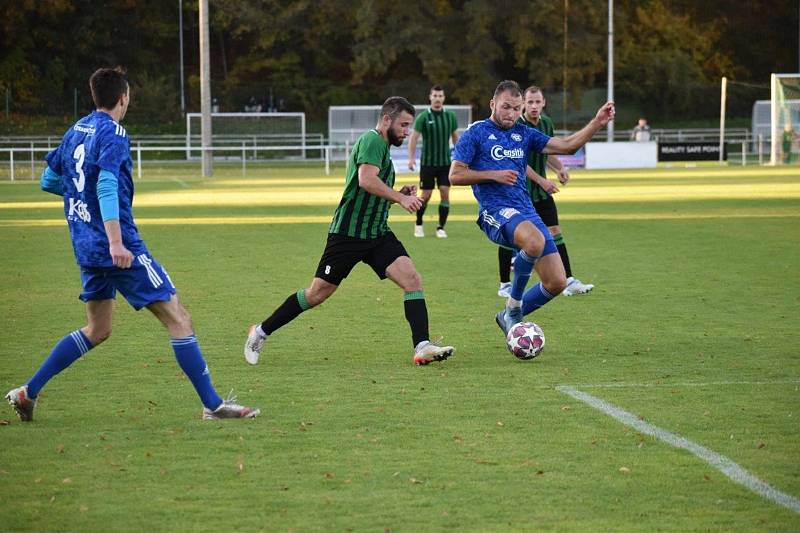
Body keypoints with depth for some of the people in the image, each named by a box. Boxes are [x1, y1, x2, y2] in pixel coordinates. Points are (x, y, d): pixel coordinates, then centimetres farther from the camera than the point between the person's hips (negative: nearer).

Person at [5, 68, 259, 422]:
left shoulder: (76, 131, 13)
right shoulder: (113, 134, -11)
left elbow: (48, 180, 22)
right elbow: (107, 185, -24)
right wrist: (116, 242, -31)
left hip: (86, 246, 9)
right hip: (116, 248, -9)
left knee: (97, 330, 20)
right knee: (177, 319, -5)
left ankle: (28, 392, 17)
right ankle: (212, 405, -6)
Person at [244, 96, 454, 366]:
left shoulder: (382, 148, 19)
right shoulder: (371, 141, -11)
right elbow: (366, 180, -28)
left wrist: (399, 195, 10)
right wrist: (401, 198, -25)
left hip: (377, 233, 9)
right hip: (348, 233, -9)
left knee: (412, 279, -11)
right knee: (317, 293, 0)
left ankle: (422, 347, -16)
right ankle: (261, 332, 16)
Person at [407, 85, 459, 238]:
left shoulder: (450, 116, 3)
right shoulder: (424, 117, -6)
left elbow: (455, 137, 12)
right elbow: (413, 138, -7)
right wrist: (411, 158, -18)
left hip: (445, 162, 2)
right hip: (427, 163, -2)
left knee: (445, 193, -7)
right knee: (426, 195, 1)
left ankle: (441, 228, 1)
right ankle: (418, 224, 23)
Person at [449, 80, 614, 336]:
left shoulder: (524, 134, 17)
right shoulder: (476, 133, 2)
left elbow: (566, 145, 13)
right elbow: (455, 175, -1)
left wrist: (597, 123, 3)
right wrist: (494, 174, -10)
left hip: (527, 211, 7)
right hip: (495, 212, -6)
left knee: (557, 282, -3)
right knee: (535, 240, -39)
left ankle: (510, 317, 20)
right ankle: (513, 306, -18)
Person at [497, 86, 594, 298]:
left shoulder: (546, 123, 5)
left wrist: (560, 169, 1)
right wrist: (542, 180, -22)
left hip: (541, 192, 6)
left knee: (555, 233, 0)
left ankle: (569, 282, -1)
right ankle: (504, 284, 13)